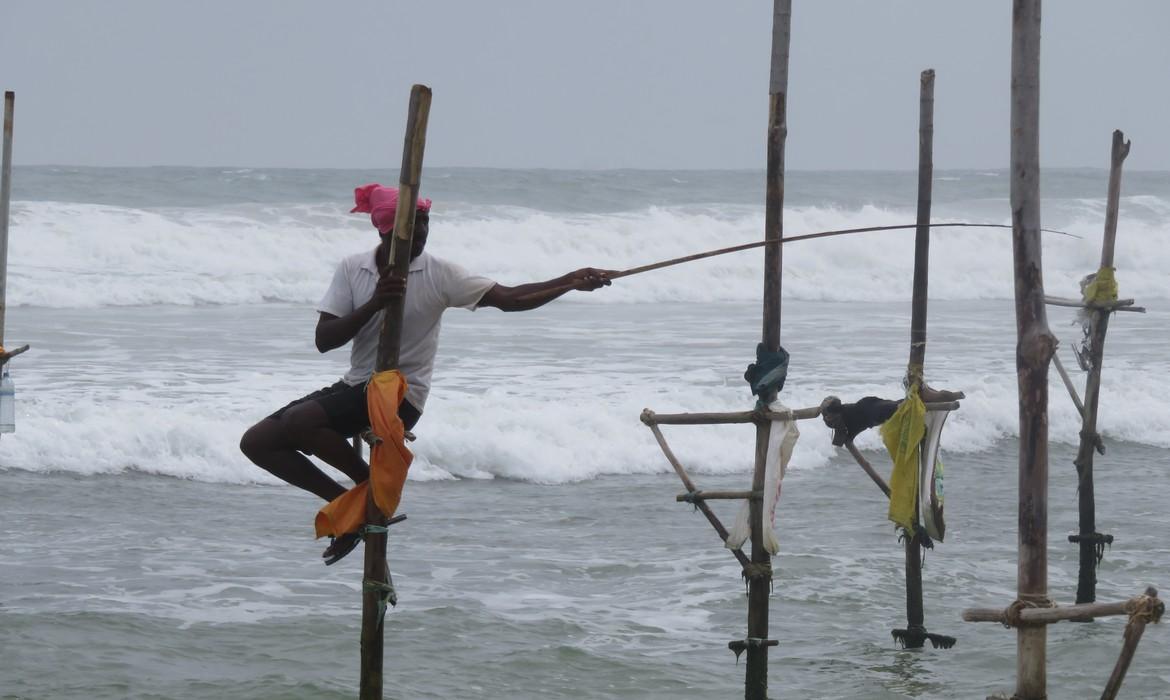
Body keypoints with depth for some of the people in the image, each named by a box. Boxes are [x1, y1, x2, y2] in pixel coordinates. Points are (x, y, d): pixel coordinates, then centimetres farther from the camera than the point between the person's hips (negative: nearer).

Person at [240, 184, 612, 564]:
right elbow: (324, 340, -6)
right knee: (257, 442, -2)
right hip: (356, 386, 5)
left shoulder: (437, 274, -6)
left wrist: (572, 282, -20)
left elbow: (508, 298, -10)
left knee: (299, 422, -28)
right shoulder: (353, 269, 2)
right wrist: (373, 305, -22)